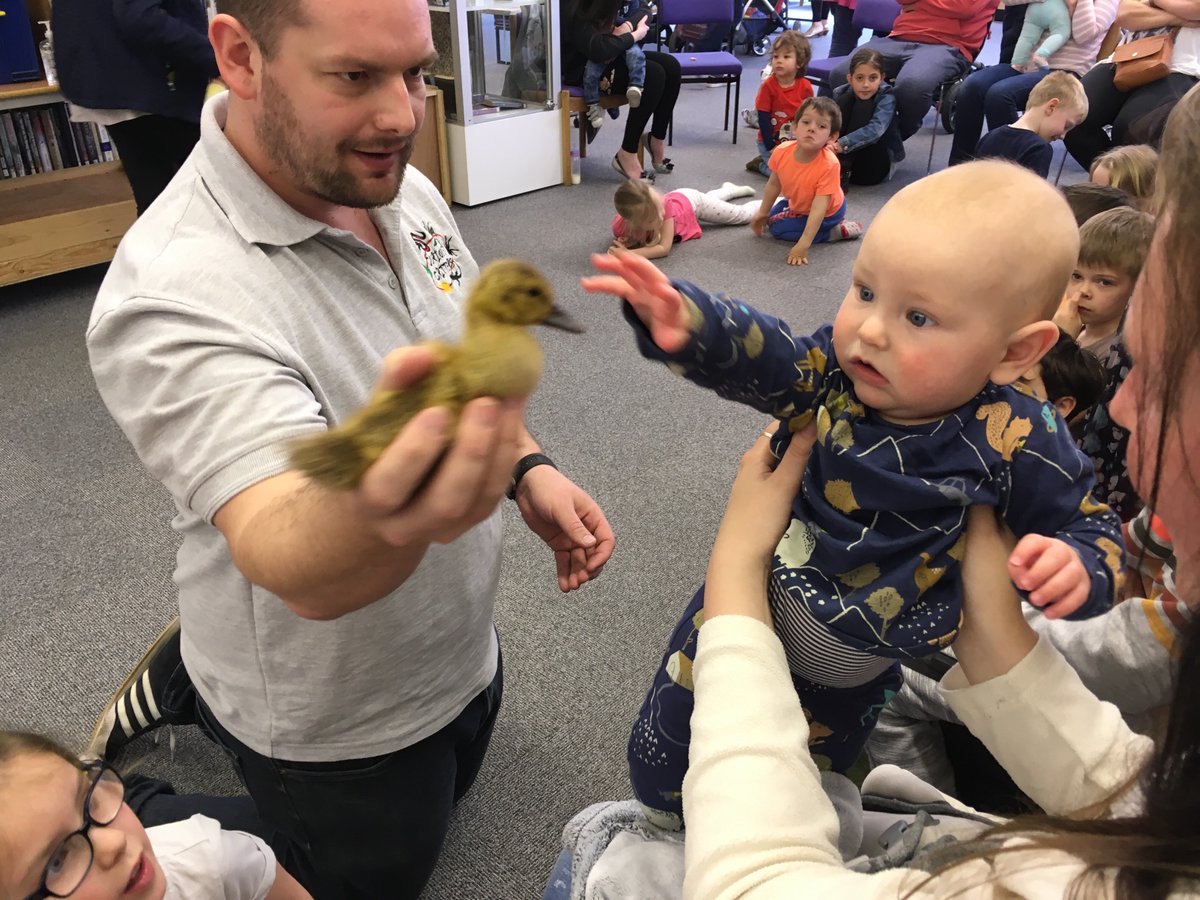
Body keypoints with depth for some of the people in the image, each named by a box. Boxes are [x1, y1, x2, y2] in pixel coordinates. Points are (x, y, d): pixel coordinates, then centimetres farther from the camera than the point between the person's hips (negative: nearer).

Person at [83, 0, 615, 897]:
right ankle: (183, 687, 30)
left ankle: (188, 677, 38)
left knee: (444, 793, 33)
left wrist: (527, 468, -9)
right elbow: (297, 570, -45)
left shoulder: (404, 191, -8)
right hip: (336, 722, -7)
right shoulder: (176, 297, -34)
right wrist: (381, 510, -67)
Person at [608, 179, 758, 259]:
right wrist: (625, 244, -41)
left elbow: (664, 248, -49)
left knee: (743, 215, 14)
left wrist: (628, 253, -59)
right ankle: (728, 189, 66)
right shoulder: (620, 225, -40)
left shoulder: (666, 205, -49)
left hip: (692, 201, -4)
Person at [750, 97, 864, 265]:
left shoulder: (829, 165, -40)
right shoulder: (782, 152, -25)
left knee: (777, 226, -12)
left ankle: (836, 231, -8)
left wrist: (803, 246, -46)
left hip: (827, 212, -7)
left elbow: (818, 208, -40)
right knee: (772, 215, 24)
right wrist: (762, 213, 5)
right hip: (798, 203, 7)